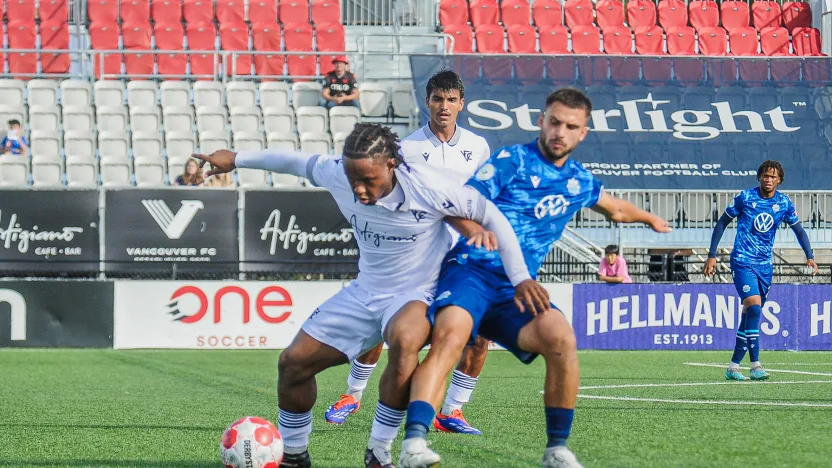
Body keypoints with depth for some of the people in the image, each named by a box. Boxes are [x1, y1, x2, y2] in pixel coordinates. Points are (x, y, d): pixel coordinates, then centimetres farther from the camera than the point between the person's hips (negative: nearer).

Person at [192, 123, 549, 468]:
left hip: (417, 295, -5)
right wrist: (237, 159, 18)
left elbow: (490, 215, -16)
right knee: (293, 362, 2)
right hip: (365, 292, 6)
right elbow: (298, 163, 7)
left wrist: (520, 278, -15)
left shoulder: (429, 189, -27)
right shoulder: (336, 173, -14)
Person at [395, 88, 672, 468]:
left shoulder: (579, 181, 18)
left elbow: (616, 209, 41)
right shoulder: (511, 161, 0)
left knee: (561, 337, -25)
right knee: (451, 334, -35)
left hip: (516, 290, 4)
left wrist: (649, 218, 58)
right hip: (471, 271, -4)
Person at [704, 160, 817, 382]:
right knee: (754, 307, -21)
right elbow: (722, 223, 1)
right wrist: (712, 255, -2)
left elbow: (799, 230, 12)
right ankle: (755, 365, -21)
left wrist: (809, 257, -1)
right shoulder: (745, 198, -8)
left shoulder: (784, 203, 2)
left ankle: (734, 366, 17)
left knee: (751, 314, 8)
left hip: (765, 265, 5)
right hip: (742, 261, -5)